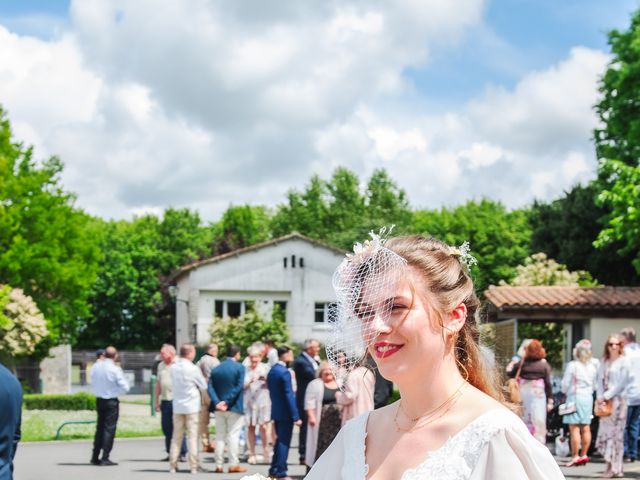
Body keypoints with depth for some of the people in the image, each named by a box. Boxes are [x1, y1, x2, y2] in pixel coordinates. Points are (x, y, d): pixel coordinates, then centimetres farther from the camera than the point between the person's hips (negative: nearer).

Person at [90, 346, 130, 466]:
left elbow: (93, 383, 11)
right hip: (112, 401, -5)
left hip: (99, 400, 5)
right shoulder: (115, 369, -15)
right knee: (109, 429, -1)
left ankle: (95, 457, 20)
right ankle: (105, 458, -3)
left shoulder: (95, 367, 0)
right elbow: (125, 387, -14)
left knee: (100, 427, 16)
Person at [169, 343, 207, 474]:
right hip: (192, 405, -4)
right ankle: (194, 466, -2)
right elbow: (204, 386, -4)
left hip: (177, 406, 4)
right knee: (192, 436, -1)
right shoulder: (193, 369, -13)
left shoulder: (173, 368, 2)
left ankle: (173, 465, 9)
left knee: (176, 436, 9)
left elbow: (174, 384, 11)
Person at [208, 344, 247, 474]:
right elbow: (239, 387, -16)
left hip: (219, 408, 4)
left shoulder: (216, 369, 7)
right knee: (233, 435, 0)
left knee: (220, 436, 9)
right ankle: (233, 464, -2)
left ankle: (219, 465, 8)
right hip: (235, 407, -4)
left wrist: (217, 402, -13)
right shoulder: (239, 367, -6)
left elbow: (210, 387, -3)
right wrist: (227, 401, -16)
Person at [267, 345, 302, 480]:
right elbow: (289, 395, -20)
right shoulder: (285, 372, -18)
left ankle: (274, 469, 22)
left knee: (279, 440, 18)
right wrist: (296, 416, -18)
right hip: (285, 413, -8)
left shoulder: (272, 371, 8)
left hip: (276, 411, 8)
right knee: (284, 442, -2)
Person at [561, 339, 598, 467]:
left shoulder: (572, 365, -10)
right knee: (586, 428, 9)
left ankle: (575, 456, -7)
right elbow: (594, 385, 13)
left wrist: (565, 392, 14)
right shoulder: (592, 367, 6)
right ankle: (584, 455, 14)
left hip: (575, 397, -6)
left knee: (574, 428, -5)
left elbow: (565, 384, -6)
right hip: (588, 397, 6)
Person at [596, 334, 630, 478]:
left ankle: (614, 468, -4)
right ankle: (612, 466, 4)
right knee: (605, 432, 0)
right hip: (604, 401, 5)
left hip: (617, 400, -5)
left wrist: (606, 396, -12)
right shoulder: (604, 361, 14)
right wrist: (600, 397, -5)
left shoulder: (623, 362, -2)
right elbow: (600, 380, 11)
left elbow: (621, 383, -8)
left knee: (615, 433, -6)